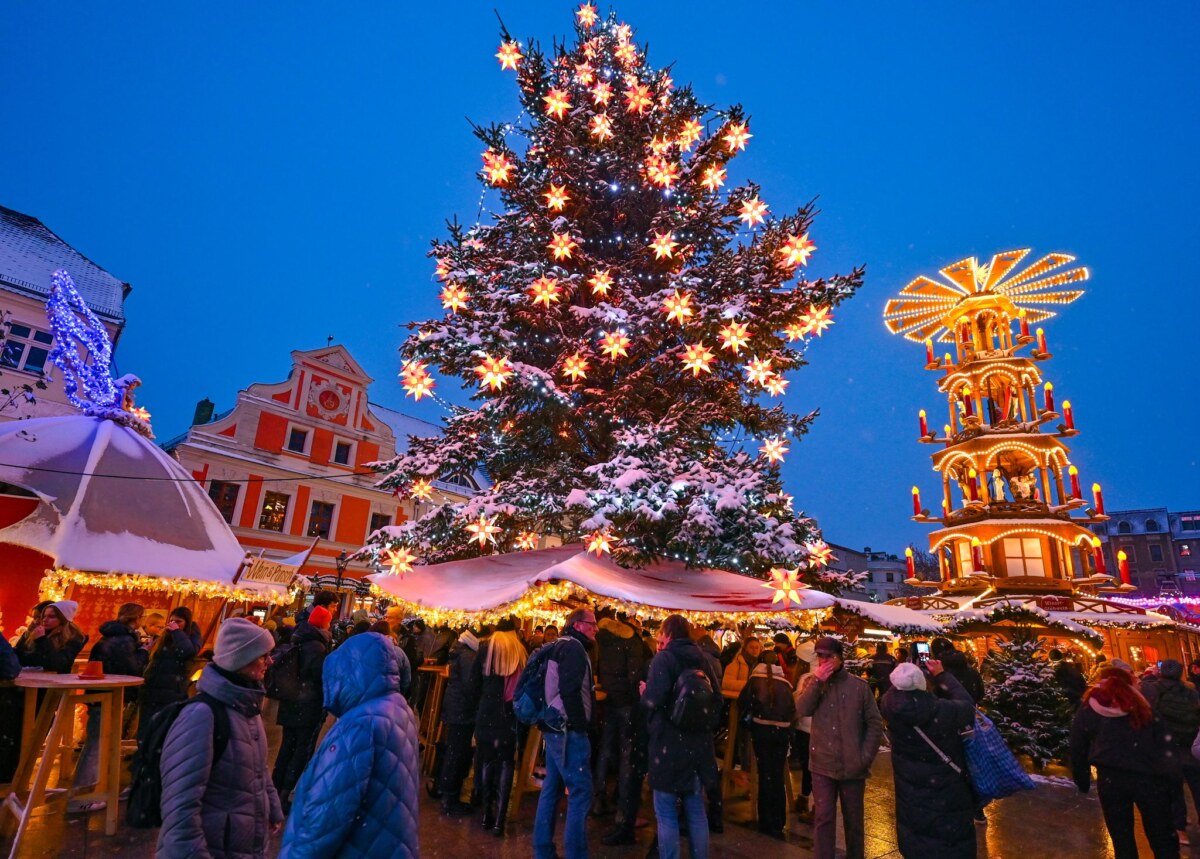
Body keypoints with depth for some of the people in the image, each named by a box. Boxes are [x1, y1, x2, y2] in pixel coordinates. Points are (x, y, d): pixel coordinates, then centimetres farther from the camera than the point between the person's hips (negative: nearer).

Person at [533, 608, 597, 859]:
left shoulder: (561, 646, 16)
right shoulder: (573, 647, -14)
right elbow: (570, 690, -23)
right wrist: (580, 725, -16)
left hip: (555, 728, 10)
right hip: (569, 730, -10)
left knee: (552, 788, 15)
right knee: (581, 792, -4)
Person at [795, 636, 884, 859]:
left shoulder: (859, 686, -4)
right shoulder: (815, 685, 3)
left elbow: (875, 724, -2)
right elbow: (801, 710, -13)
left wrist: (866, 757, -8)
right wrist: (818, 682, -18)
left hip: (852, 766, -1)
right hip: (822, 765, 1)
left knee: (853, 820, 15)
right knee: (823, 818, 1)